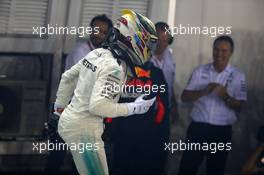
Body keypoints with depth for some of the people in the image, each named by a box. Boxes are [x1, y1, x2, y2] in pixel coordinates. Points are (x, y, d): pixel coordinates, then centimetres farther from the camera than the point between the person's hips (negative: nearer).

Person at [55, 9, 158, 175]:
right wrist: (134, 108, -18)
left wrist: (59, 108, 25)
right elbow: (98, 106, -28)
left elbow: (67, 77, 15)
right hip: (84, 130, -9)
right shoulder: (114, 68, -20)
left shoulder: (97, 53, 5)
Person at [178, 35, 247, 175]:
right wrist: (204, 91, -19)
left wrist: (225, 96, -24)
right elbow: (184, 97, -3)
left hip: (222, 131, 0)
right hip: (198, 127, 1)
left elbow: (239, 106, -5)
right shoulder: (200, 71, 2)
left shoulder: (238, 76, -2)